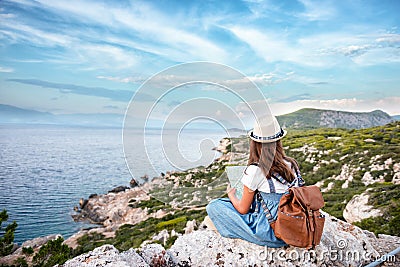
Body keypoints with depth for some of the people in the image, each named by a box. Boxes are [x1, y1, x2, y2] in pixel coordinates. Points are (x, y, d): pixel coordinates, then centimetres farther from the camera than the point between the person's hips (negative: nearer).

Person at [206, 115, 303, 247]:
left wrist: (231, 195, 13)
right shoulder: (292, 164, -2)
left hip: (272, 234, -7)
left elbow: (243, 209, -8)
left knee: (213, 206, -3)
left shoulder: (255, 170, -18)